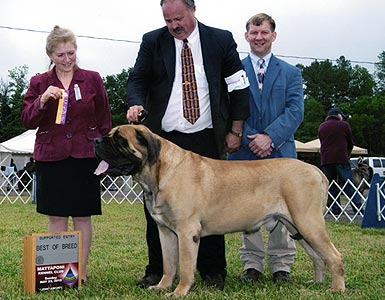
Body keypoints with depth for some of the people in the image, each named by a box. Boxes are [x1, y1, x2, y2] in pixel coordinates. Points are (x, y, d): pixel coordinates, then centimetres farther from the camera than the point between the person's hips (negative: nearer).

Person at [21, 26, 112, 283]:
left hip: (84, 156, -1)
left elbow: (104, 121, 9)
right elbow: (27, 121, 3)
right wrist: (42, 101, -14)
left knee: (82, 216, 3)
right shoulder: (39, 83, 8)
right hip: (51, 156, 1)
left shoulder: (92, 79, 6)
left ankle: (81, 270, 10)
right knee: (56, 217, 3)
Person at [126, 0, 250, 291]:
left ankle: (212, 272, 13)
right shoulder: (152, 41, 4)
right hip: (163, 139, 1)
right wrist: (136, 103, -15)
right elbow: (138, 79, 8)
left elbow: (239, 86, 5)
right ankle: (157, 270, 15)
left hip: (206, 140, -1)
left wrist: (235, 131, 3)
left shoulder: (221, 40, 2)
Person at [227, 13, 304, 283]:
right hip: (244, 152, 0)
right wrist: (249, 140, -11)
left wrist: (270, 137, -15)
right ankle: (252, 264, 14)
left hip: (280, 152, 0)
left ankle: (281, 264, 13)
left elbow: (295, 111, -1)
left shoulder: (290, 73, 9)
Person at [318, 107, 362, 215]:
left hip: (326, 160, 3)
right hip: (342, 160, -3)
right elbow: (350, 144, 11)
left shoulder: (321, 127, 13)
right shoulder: (344, 125, 3)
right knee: (349, 185, -1)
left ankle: (335, 209, 2)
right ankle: (358, 208, -4)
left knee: (330, 186, 6)